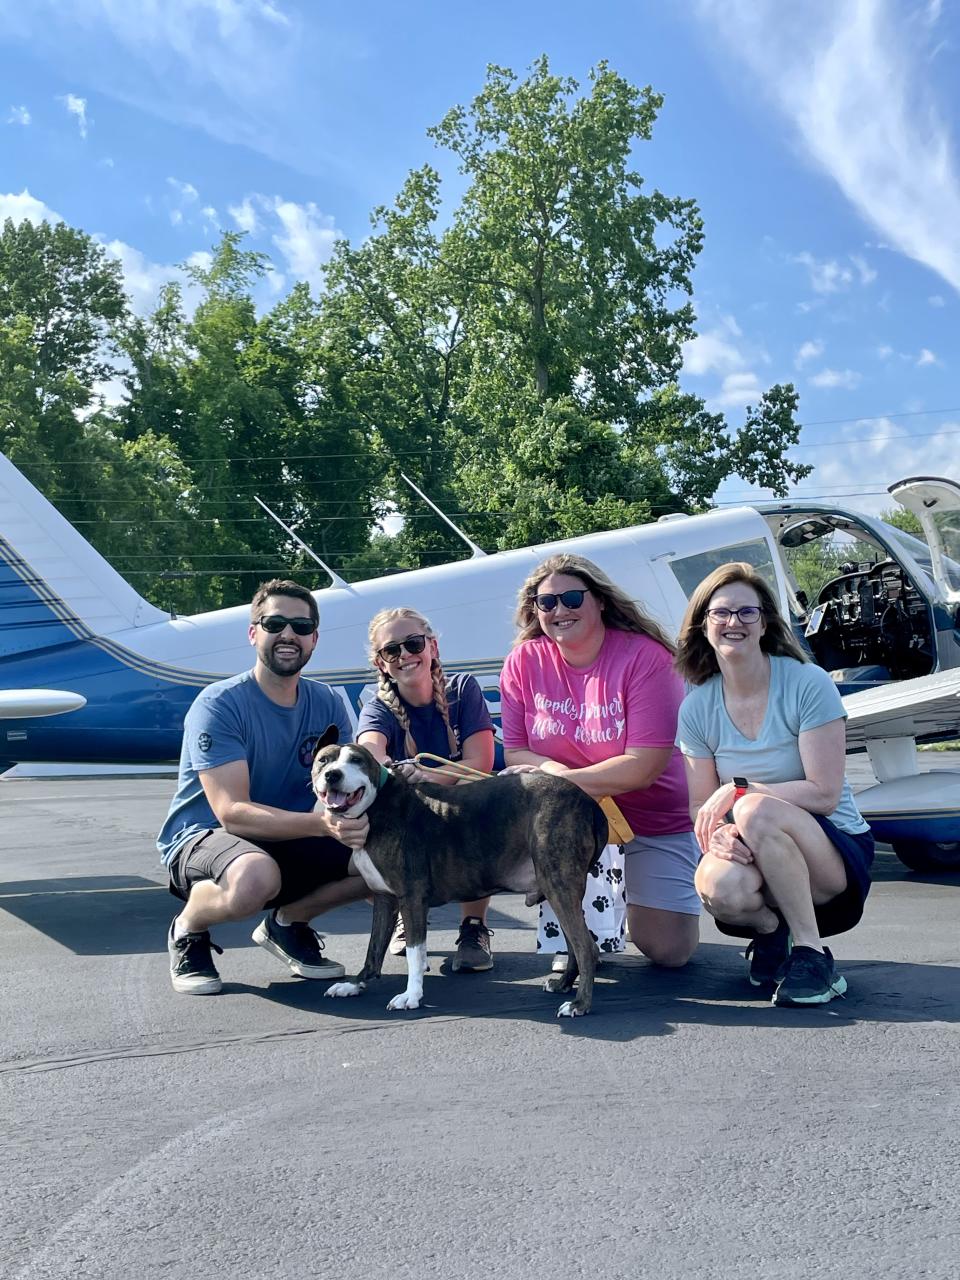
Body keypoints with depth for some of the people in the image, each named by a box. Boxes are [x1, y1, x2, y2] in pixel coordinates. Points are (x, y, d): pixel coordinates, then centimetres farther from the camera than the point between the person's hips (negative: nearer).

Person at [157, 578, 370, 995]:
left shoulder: (327, 704, 0)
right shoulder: (219, 705, -18)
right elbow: (232, 813, -27)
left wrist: (356, 816, -28)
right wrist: (322, 824, -40)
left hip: (288, 842, 6)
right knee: (255, 878, -41)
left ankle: (288, 922, 9)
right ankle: (188, 931, -4)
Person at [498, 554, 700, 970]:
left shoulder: (645, 657, -22)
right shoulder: (524, 662, -11)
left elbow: (644, 767, -25)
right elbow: (515, 753, -7)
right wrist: (552, 770, -28)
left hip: (657, 821, -2)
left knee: (669, 951, -6)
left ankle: (638, 895, 32)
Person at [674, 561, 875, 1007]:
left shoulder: (808, 685, -11)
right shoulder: (696, 708, 1)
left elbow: (824, 794, -15)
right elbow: (701, 808, 1)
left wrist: (739, 789, -20)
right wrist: (718, 833, -22)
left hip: (836, 857, -3)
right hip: (757, 863, 3)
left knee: (756, 810, -35)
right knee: (718, 885, -33)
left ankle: (812, 953, -17)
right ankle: (772, 934, 4)